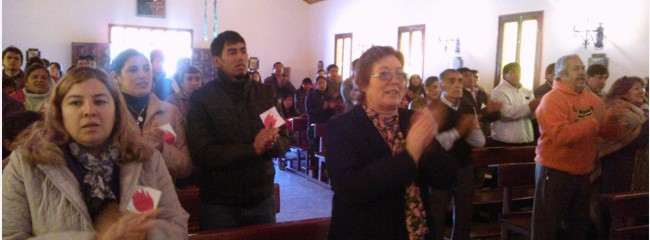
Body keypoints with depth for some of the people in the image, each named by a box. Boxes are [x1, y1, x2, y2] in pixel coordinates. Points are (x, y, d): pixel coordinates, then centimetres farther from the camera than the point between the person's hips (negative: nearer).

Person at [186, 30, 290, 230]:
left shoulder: (266, 93, 5)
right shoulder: (201, 98, -7)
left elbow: (284, 141, 4)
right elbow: (202, 154, -16)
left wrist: (272, 143, -19)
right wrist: (252, 149, -23)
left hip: (262, 199, 4)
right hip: (219, 204, -3)